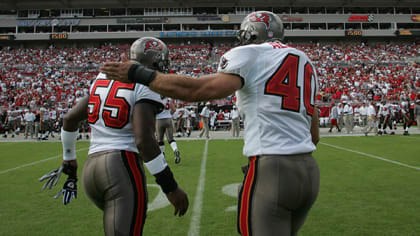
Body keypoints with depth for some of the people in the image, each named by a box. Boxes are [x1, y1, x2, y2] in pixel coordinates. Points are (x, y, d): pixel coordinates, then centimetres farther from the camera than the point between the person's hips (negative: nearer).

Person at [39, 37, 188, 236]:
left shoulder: (103, 79, 15)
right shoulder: (147, 86, -8)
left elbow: (70, 119, 18)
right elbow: (143, 140, -19)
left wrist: (69, 159, 32)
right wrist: (171, 188, -14)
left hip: (90, 168, 8)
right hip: (122, 167, -8)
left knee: (134, 218, 28)